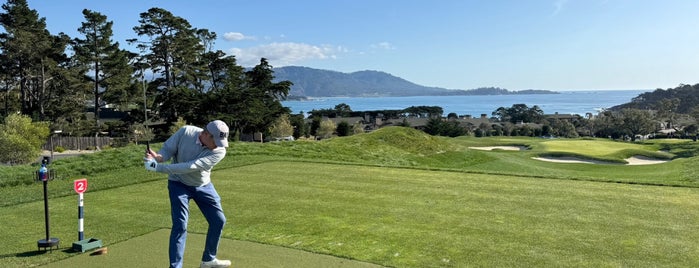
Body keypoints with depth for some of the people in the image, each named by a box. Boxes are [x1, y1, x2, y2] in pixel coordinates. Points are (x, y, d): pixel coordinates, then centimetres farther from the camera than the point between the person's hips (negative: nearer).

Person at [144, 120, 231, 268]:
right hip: (179, 184, -2)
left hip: (203, 186, 3)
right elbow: (167, 150, -13)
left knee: (219, 220, 5)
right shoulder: (185, 132, -25)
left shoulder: (219, 151, -27)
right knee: (180, 225, -13)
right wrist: (157, 157, -38)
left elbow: (191, 167, -36)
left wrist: (159, 167, -41)